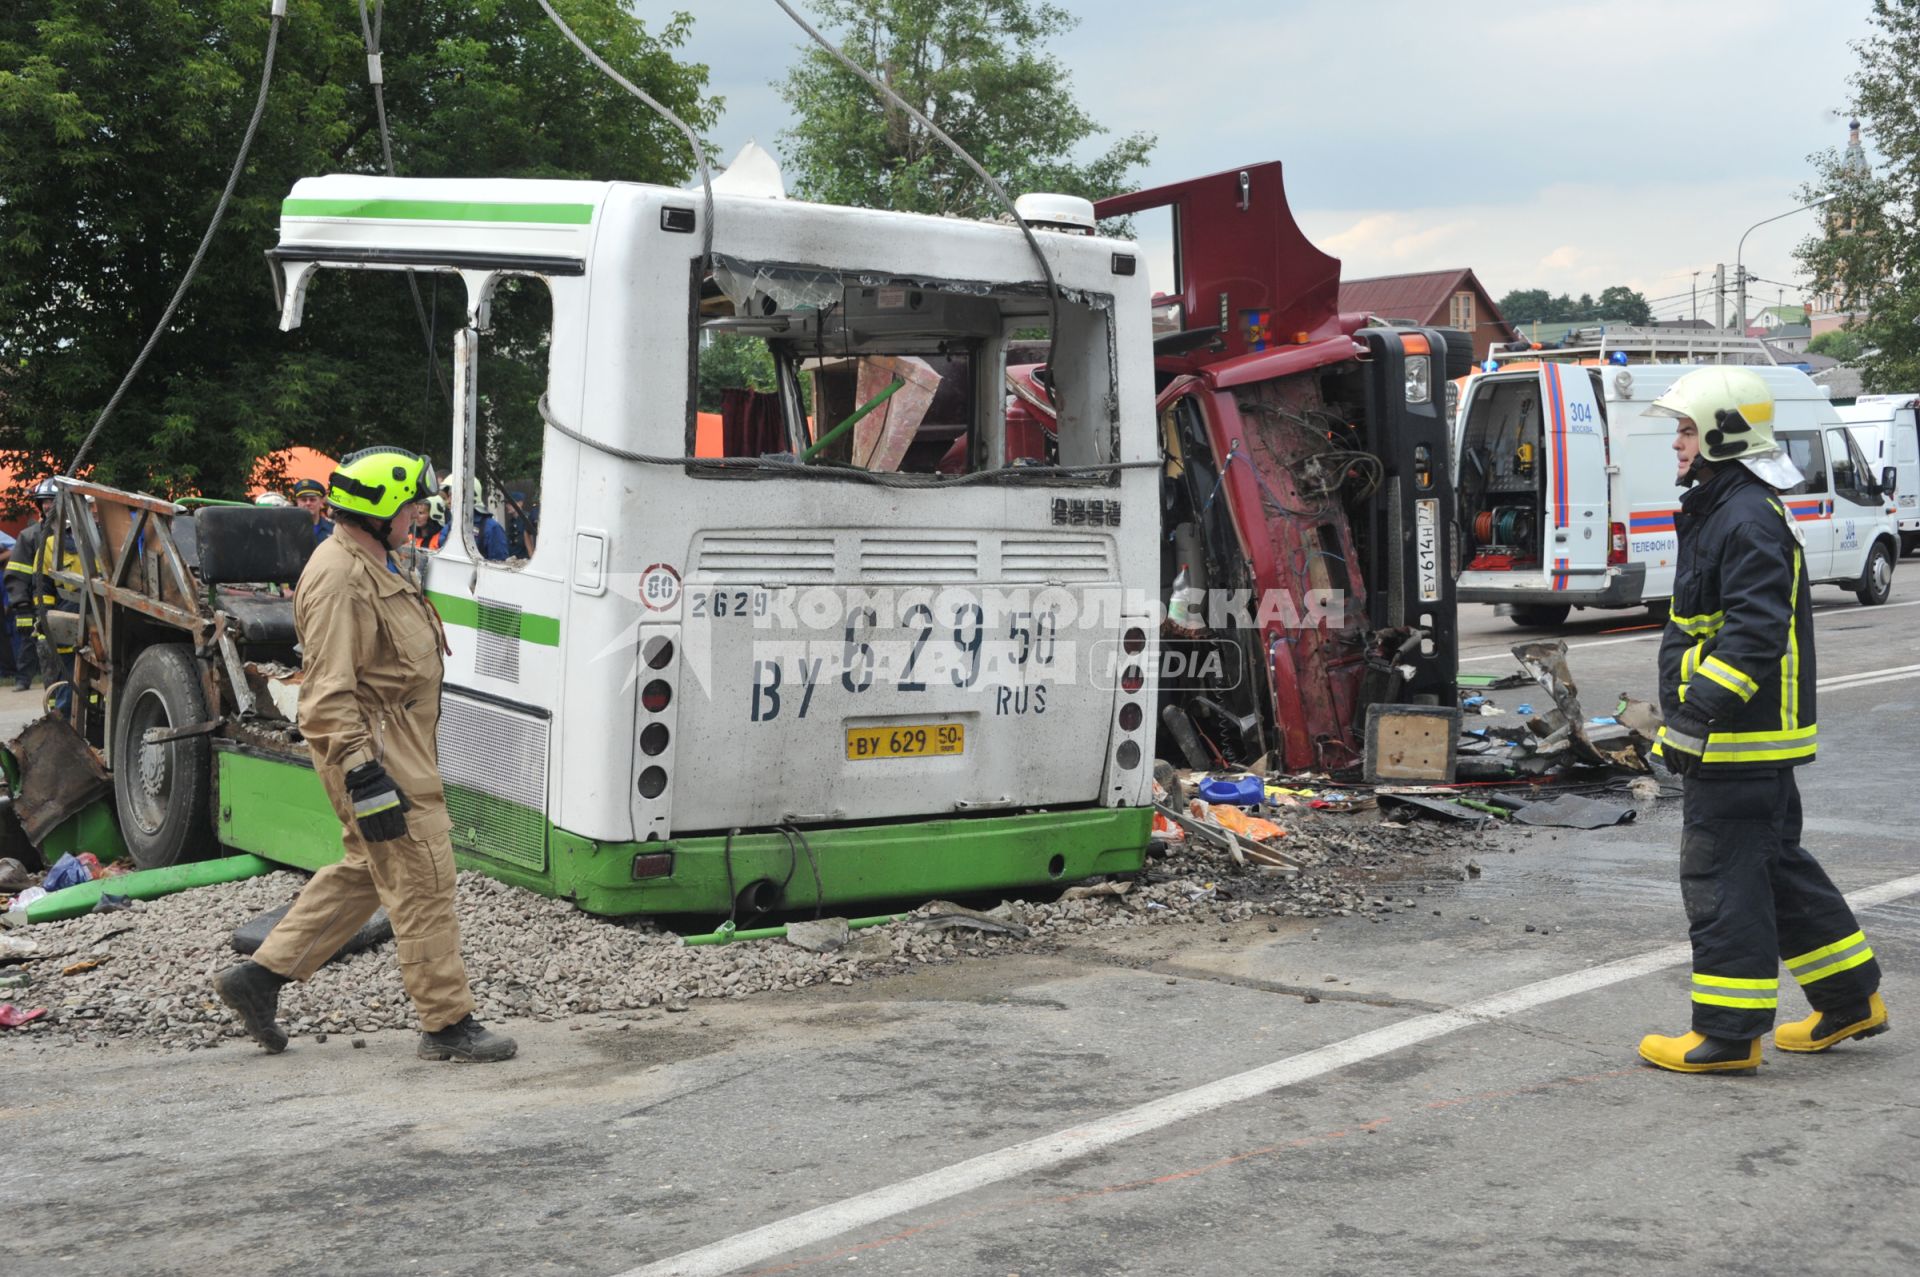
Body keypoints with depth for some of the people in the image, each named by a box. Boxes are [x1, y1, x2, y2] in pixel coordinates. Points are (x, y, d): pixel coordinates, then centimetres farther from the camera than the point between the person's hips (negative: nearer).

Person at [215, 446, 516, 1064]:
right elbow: (329, 692, -24)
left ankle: (259, 977, 23)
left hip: (398, 749, 11)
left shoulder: (371, 566, 16)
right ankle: (448, 1025, 4)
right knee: (422, 883, -5)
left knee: (363, 873, 18)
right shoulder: (340, 578, -19)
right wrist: (364, 775, -27)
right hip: (376, 752, -11)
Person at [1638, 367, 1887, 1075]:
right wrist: (1692, 716, 25)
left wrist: (1700, 710, -28)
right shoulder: (1719, 512, 17)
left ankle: (1729, 1032, 3)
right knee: (1778, 864, 18)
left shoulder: (1749, 520, -17)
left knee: (1722, 874, -5)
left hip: (1740, 739, -11)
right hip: (1741, 739, 11)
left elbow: (1757, 631, -26)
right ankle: (1850, 998, 28)